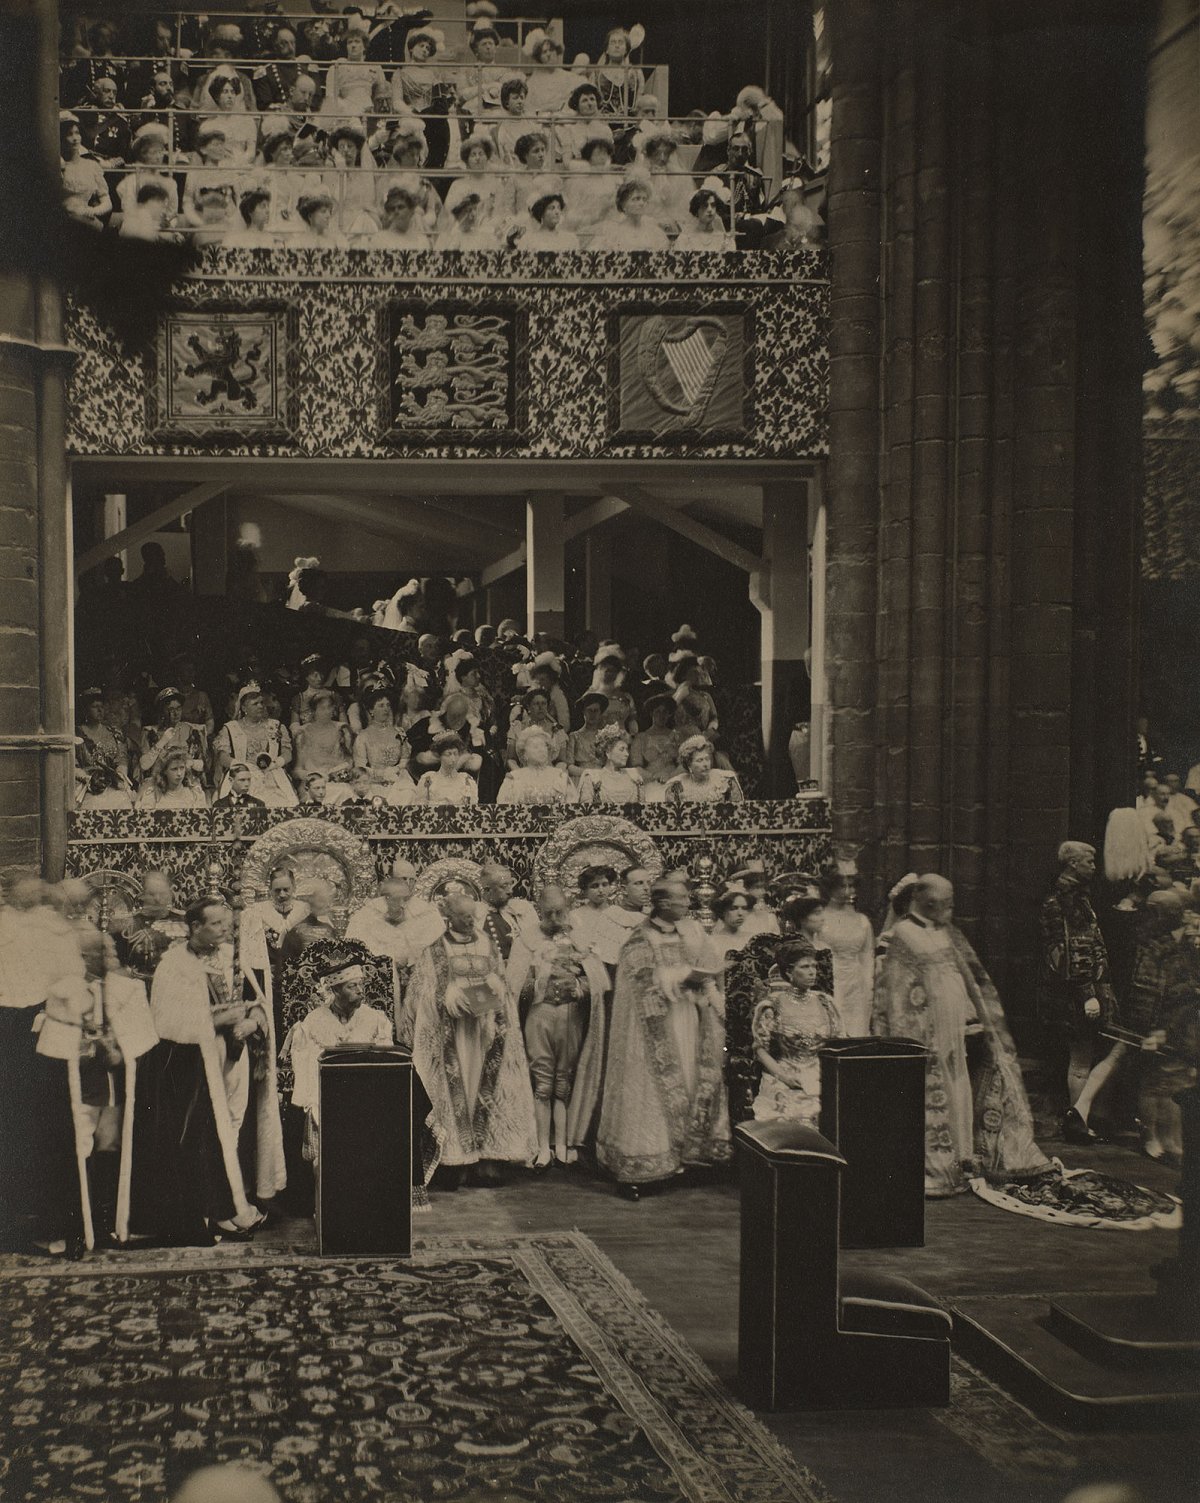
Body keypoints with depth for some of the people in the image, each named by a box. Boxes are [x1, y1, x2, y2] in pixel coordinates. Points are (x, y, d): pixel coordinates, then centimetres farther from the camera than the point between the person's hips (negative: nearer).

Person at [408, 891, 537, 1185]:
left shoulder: (488, 945, 12)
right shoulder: (435, 950, 3)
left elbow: (503, 984, 16)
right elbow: (423, 992, 1)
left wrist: (494, 993, -5)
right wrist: (450, 997, -15)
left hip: (486, 1026, 3)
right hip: (452, 1031, -3)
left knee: (487, 1091, -2)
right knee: (455, 1092, -6)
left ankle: (487, 1158, 0)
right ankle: (454, 1161, -4)